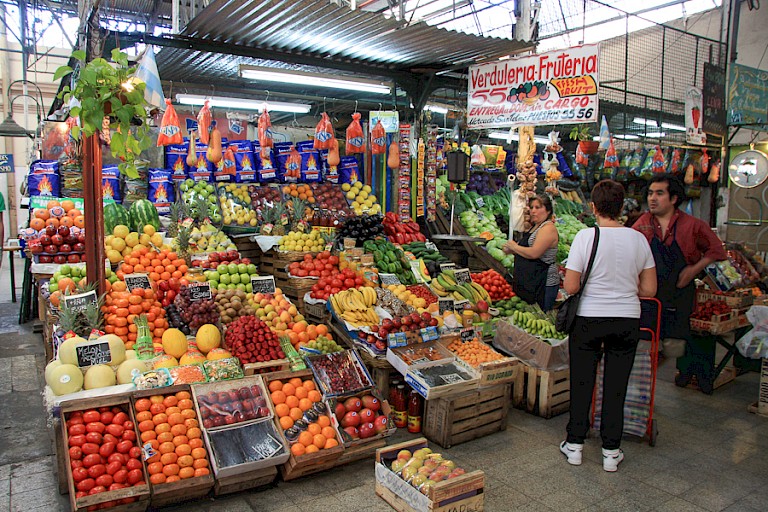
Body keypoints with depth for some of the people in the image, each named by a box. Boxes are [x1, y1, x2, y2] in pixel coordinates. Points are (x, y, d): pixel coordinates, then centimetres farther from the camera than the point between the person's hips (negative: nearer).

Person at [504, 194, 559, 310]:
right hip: (529, 282, 10)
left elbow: (534, 253, -22)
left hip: (544, 283, -10)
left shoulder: (548, 228, -13)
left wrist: (514, 246, -8)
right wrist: (511, 250, 8)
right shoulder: (535, 227, 18)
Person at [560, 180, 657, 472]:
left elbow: (571, 287, -14)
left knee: (581, 383, 11)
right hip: (628, 320, 3)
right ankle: (611, 452, 21)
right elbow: (649, 290, 2)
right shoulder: (638, 239, -2)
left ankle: (575, 444, 23)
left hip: (589, 319, -2)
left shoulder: (586, 237, -12)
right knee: (616, 387, 11)